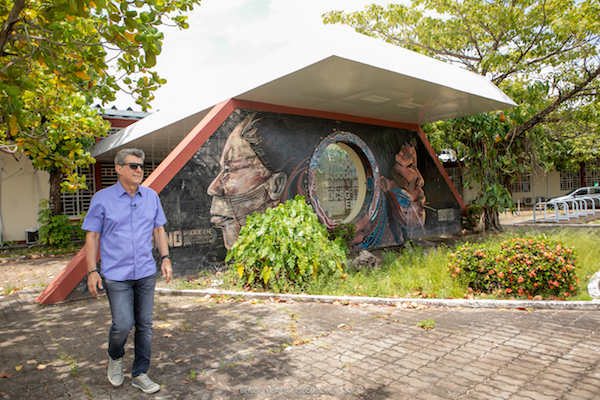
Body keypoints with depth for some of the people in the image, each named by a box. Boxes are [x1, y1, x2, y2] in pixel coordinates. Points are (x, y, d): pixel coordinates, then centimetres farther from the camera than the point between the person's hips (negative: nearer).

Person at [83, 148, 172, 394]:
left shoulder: (151, 196, 5)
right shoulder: (102, 199, -5)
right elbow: (92, 236, -2)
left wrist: (165, 258, 2)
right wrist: (92, 271, -7)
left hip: (146, 273, 4)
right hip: (116, 275, -3)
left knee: (145, 325, 8)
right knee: (123, 325, -5)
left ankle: (140, 374, 23)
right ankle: (115, 358, 28)